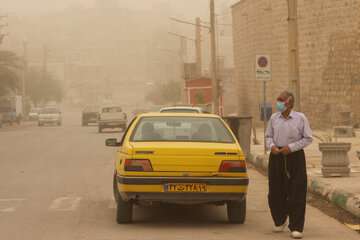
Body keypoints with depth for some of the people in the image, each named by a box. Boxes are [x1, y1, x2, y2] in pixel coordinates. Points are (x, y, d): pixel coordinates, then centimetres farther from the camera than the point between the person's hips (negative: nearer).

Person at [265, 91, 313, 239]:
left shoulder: (300, 118, -5)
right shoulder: (274, 118, 5)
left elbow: (308, 138, -2)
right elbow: (268, 136, 13)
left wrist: (291, 147, -13)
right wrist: (272, 146, -8)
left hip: (295, 156, -3)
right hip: (276, 156, 3)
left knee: (296, 193, -5)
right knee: (275, 192, 6)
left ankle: (296, 228, 1)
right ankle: (280, 221, 31)